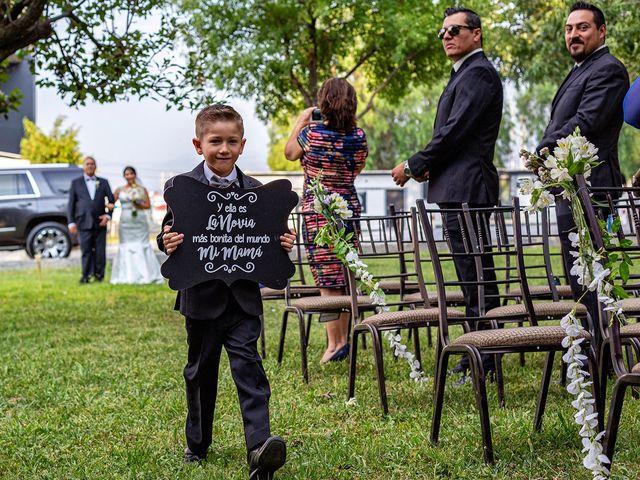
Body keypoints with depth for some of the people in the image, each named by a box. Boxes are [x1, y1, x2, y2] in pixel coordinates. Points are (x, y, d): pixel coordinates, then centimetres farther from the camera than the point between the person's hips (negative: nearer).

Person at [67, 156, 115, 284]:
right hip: (84, 222, -1)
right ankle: (86, 275, 0)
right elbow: (71, 204, 7)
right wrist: (71, 222, -2)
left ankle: (99, 274, 11)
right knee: (86, 250, -5)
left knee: (100, 251, 1)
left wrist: (108, 215, -5)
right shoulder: (76, 182, 10)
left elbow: (111, 200, 12)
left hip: (100, 222, 1)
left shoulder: (103, 182, 14)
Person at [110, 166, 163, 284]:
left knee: (142, 246, -5)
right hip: (125, 222, 1)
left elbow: (148, 205, 5)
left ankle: (146, 275, -2)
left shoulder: (142, 189, 7)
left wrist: (139, 205, -12)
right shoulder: (119, 190, 9)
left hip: (140, 221, -1)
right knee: (126, 247, -1)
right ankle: (128, 276, 3)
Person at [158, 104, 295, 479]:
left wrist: (282, 243, -10)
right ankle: (197, 444, 28)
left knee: (249, 367, -9)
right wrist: (167, 242, -26)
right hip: (201, 296, -1)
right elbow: (169, 233, -2)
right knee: (201, 371, 13)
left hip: (244, 296, 1)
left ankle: (260, 448, -18)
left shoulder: (255, 191, 7)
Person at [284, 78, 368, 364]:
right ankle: (344, 338, 19)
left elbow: (289, 153, 7)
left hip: (317, 211, -4)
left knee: (327, 280, -3)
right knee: (345, 279, 12)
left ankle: (334, 343, -6)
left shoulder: (312, 133, -12)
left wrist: (300, 122, 17)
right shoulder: (359, 136, -1)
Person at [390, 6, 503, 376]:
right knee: (475, 275, 14)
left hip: (466, 190, -11)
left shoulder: (478, 72, -12)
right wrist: (428, 164, 7)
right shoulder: (466, 73, 21)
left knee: (475, 274, -8)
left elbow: (456, 130, -19)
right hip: (459, 189, 11)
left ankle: (485, 358, -4)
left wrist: (413, 166, -11)